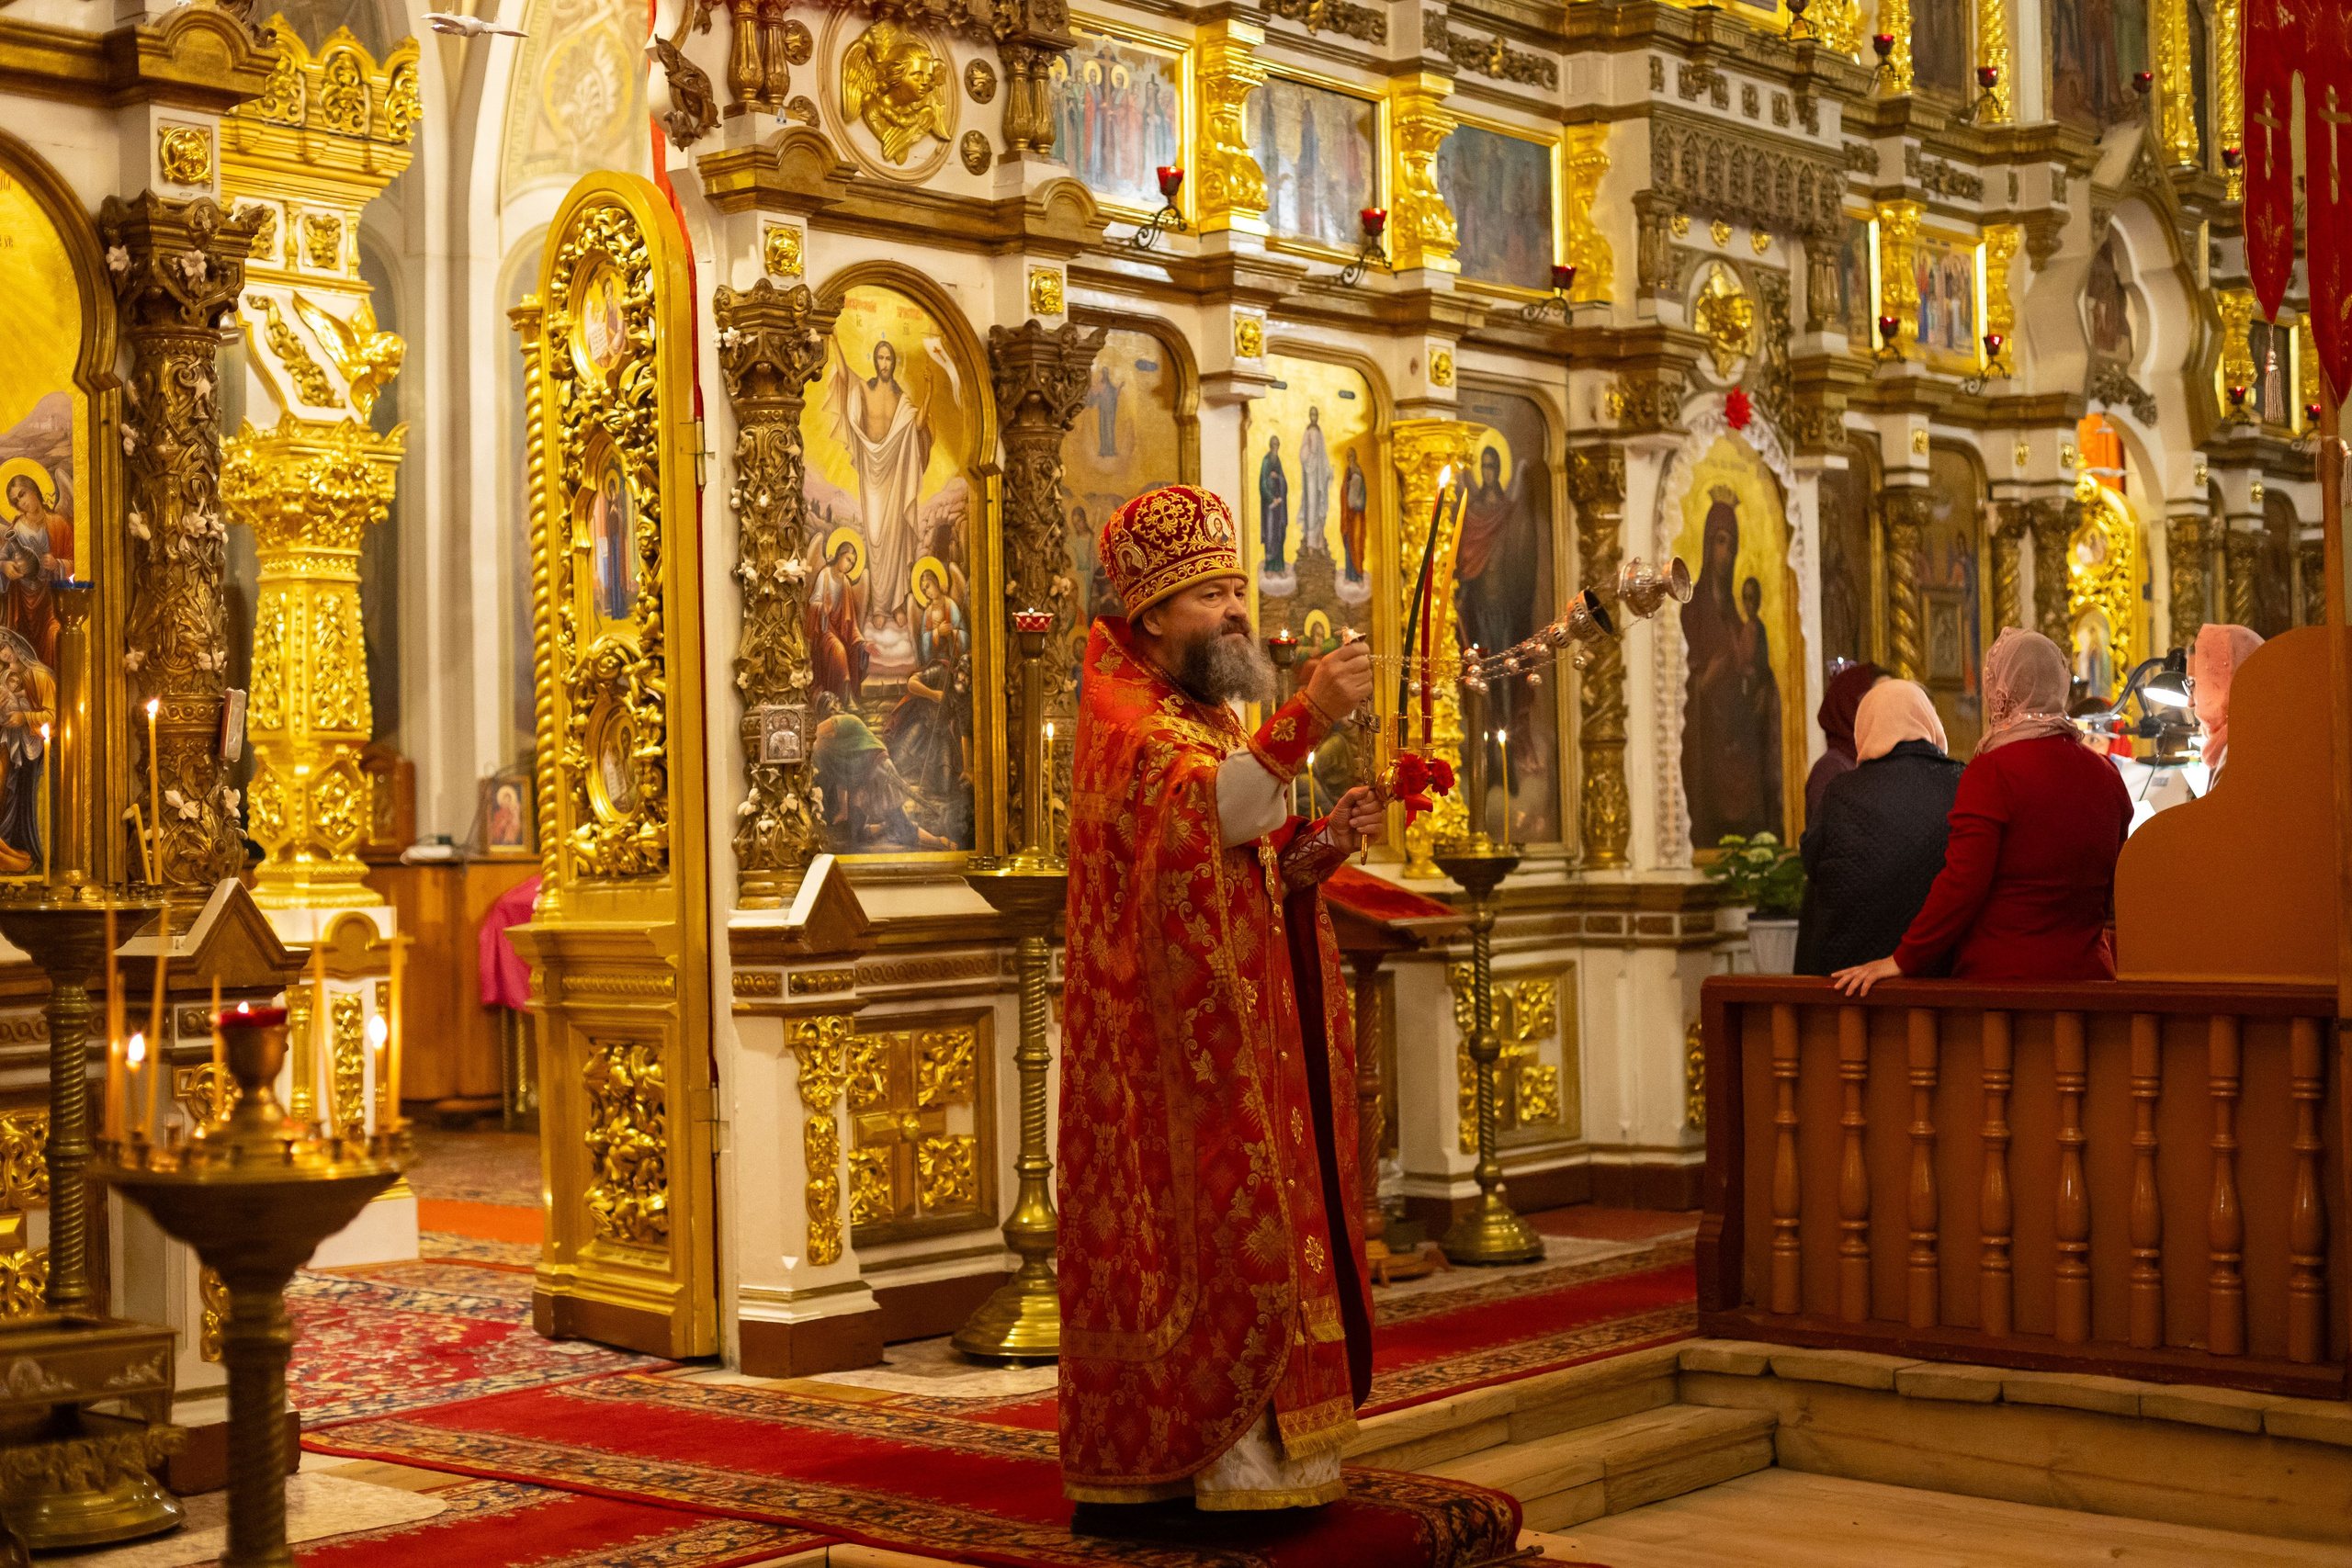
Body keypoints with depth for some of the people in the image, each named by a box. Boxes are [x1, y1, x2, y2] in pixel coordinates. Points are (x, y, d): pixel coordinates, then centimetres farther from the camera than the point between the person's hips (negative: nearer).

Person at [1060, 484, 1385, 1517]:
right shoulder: (1123, 716, -8)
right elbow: (1199, 814, -29)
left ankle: (1246, 1458, 15)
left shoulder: (1218, 721, 19)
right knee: (1197, 1238, -9)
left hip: (1250, 1037, 9)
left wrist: (1327, 840, 0)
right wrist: (1305, 721, -40)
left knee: (1251, 1238, 9)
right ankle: (1147, 1474, -2)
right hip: (1173, 1043, -9)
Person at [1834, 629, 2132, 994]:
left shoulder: (1992, 772, -12)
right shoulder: (2106, 775, 9)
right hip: (2088, 972, 6)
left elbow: (1962, 883, -16)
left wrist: (1903, 960, -9)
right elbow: (2113, 892, 17)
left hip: (2000, 976, -6)